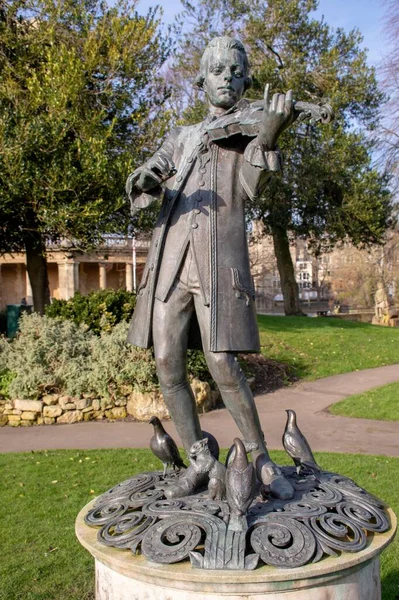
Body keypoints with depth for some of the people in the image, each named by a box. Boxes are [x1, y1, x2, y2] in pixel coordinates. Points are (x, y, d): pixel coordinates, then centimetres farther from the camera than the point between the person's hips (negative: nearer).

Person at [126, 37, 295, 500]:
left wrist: (267, 137, -25)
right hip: (172, 257, 4)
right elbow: (140, 191, 7)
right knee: (168, 364, -2)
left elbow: (251, 189, -7)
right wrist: (144, 182, -19)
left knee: (222, 365, -12)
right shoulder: (181, 137, 20)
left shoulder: (250, 133, 14)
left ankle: (260, 460, 7)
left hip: (219, 258, -3)